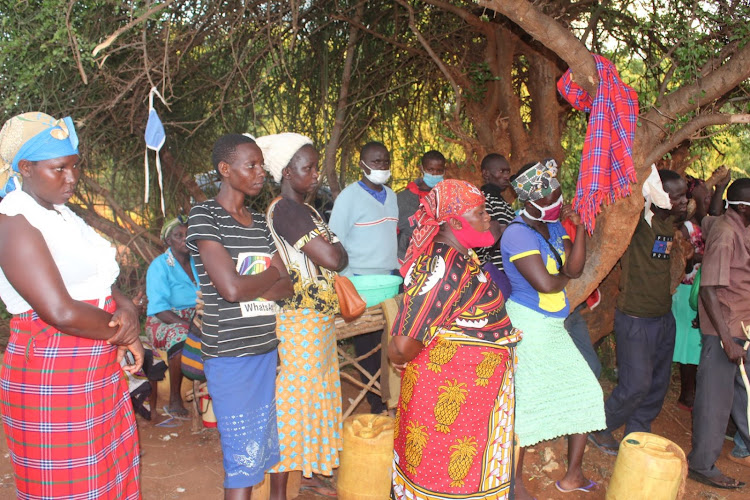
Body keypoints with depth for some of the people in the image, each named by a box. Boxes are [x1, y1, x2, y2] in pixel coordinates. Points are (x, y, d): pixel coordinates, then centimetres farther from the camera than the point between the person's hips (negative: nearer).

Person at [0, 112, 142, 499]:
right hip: (52, 378, -8)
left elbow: (101, 282, 14)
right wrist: (124, 333, -9)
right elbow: (62, 312, -23)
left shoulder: (63, 216, 12)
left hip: (99, 373, 8)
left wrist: (127, 309, -8)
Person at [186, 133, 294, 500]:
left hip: (266, 347, 6)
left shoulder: (259, 221, 12)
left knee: (267, 442, 14)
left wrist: (250, 287, -13)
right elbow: (231, 287, -20)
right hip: (230, 354, -6)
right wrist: (271, 274, -2)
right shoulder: (204, 216, -8)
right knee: (244, 457, 2)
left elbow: (286, 287, 5)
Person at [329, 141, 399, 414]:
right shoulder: (349, 196, -6)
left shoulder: (391, 196, 14)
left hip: (391, 279, 5)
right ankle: (375, 399, 14)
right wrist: (347, 281, -11)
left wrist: (399, 269, 16)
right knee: (368, 343, 2)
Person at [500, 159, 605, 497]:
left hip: (553, 327, 9)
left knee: (584, 392, 13)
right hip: (526, 326, -9)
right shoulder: (519, 234, -19)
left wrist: (578, 228, -11)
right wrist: (565, 277, -6)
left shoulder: (554, 227, 7)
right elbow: (545, 283, -28)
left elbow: (575, 269, -2)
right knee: (524, 403, 2)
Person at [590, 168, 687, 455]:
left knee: (657, 386, 15)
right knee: (636, 385, -3)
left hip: (664, 317, 8)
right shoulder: (639, 221, -17)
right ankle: (601, 430, 21)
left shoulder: (670, 222, 5)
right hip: (636, 320, -8)